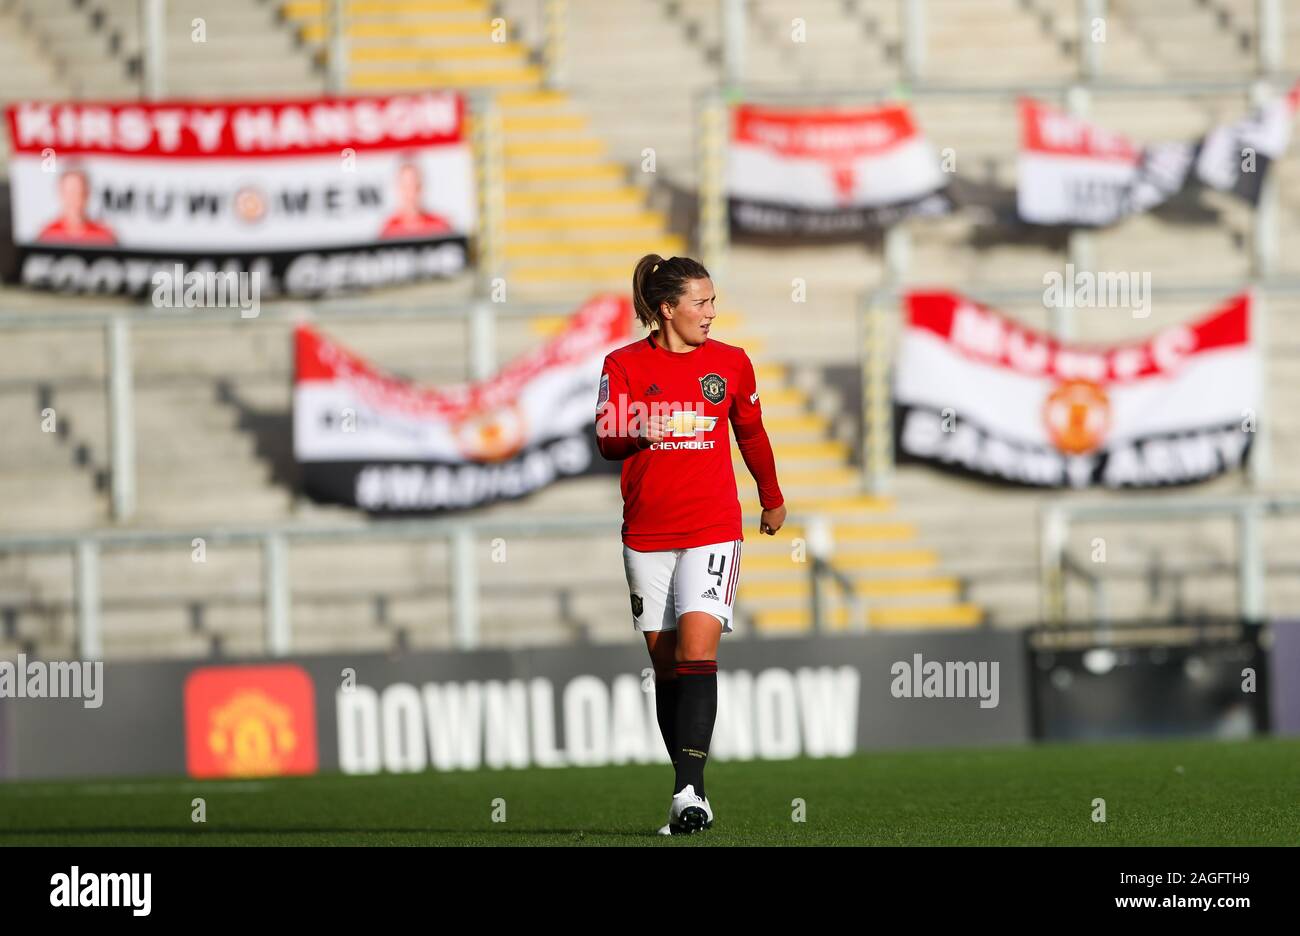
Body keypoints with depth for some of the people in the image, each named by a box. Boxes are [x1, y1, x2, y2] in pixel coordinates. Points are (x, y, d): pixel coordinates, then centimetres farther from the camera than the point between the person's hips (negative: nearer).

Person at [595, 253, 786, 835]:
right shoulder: (624, 364, 2)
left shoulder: (730, 363, 7)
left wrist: (773, 500, 32)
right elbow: (605, 439, -6)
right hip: (646, 534, 1)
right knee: (665, 663, 4)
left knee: (697, 647, -17)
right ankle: (688, 796, 12)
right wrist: (638, 431, -28)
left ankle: (689, 791, -24)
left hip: (713, 528, -1)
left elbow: (751, 434, 21)